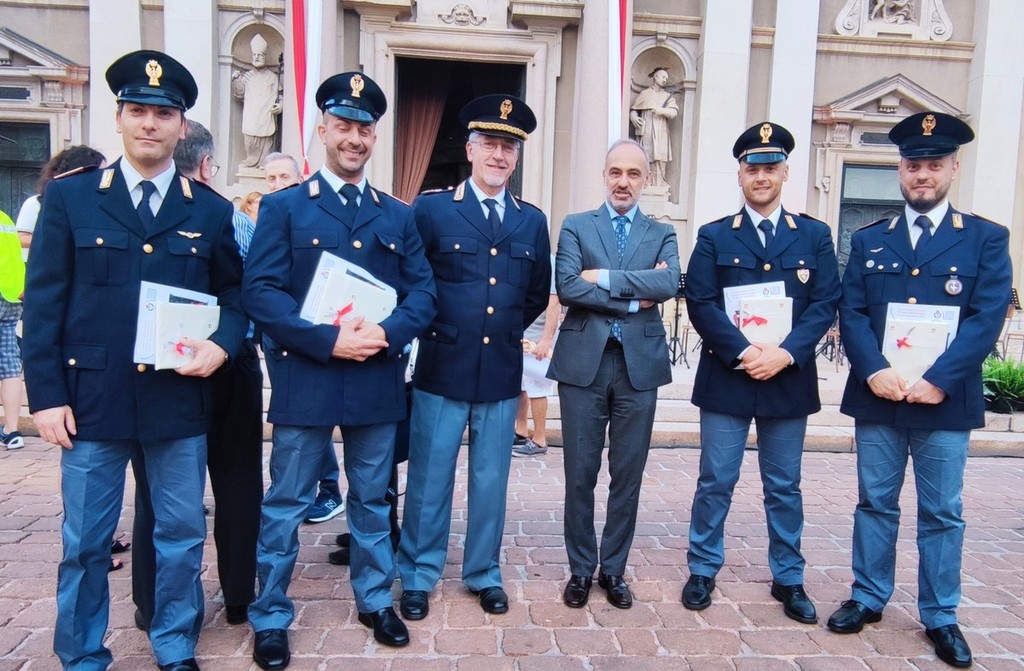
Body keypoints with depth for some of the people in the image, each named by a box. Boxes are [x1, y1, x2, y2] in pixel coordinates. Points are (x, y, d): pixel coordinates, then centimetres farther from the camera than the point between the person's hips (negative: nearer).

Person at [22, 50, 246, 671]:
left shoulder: (211, 211, 6)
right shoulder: (69, 197, 3)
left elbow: (236, 294, 10)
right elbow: (43, 302, 0)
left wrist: (221, 345, -10)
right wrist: (47, 396, -5)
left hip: (180, 400, 1)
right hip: (92, 398, -1)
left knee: (182, 536, 11)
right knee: (85, 543, 11)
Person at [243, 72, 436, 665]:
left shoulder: (399, 215, 11)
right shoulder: (285, 207, 1)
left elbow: (424, 290, 5)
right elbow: (261, 292, -8)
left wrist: (388, 332, -14)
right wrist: (329, 340, -18)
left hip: (378, 381, 3)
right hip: (304, 379, -3)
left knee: (374, 500, 16)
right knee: (286, 504, 8)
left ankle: (377, 601, 34)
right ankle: (271, 619, 25)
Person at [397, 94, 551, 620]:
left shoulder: (532, 221, 8)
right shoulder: (431, 208, -2)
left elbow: (538, 293, 17)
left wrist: (507, 330, 9)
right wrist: (434, 329, 0)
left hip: (501, 373, 3)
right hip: (442, 369, -3)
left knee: (491, 480, 12)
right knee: (429, 479, 7)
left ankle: (484, 574, 29)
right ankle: (417, 576, 24)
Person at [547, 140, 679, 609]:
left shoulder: (662, 234, 11)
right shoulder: (576, 226, 7)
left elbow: (669, 283, -10)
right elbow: (567, 286, -10)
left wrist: (603, 278, -14)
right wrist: (633, 299, -11)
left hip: (639, 364, 2)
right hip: (583, 362, -1)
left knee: (628, 474, 9)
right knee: (580, 473, 6)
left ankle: (613, 569, 25)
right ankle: (581, 569, 22)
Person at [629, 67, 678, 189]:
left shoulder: (668, 96, 20)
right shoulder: (644, 93, 18)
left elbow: (674, 112, 5)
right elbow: (633, 109, 14)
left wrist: (662, 111, -15)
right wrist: (634, 117, -9)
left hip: (661, 134, 1)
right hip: (645, 133, -1)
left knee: (659, 160, -11)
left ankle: (658, 186, -11)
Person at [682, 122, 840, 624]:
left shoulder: (814, 236, 7)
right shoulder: (714, 237, 4)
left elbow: (825, 304, 0)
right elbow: (700, 304, -5)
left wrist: (785, 353, -15)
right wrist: (743, 351, -16)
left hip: (790, 380, 1)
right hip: (726, 379, -1)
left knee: (784, 486, 12)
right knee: (715, 483, 7)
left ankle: (788, 579, 27)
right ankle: (703, 570, 22)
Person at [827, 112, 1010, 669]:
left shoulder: (986, 239, 3)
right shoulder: (869, 240, 9)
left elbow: (986, 319, -7)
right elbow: (851, 314, 1)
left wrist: (938, 380, -17)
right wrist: (875, 372, -15)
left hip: (947, 401, -1)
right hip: (877, 397, 2)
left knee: (942, 514, 8)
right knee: (875, 503, 12)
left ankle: (940, 617, 23)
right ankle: (868, 597, 27)